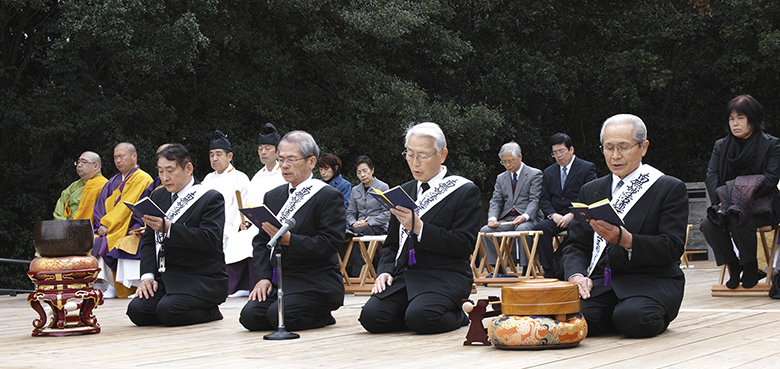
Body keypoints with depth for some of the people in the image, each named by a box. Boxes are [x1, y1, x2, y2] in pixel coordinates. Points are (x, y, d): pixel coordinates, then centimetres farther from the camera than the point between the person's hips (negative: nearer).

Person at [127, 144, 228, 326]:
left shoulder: (212, 198, -4)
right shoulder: (158, 196, 17)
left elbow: (210, 240, -19)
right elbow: (148, 240, 13)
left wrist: (168, 229, -28)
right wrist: (147, 275, -4)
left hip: (202, 279, -6)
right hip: (166, 277, 7)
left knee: (167, 310, -29)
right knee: (137, 310, -17)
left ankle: (210, 312, 1)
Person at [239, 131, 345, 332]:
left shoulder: (329, 196, -4)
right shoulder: (273, 196, 17)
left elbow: (331, 243, -15)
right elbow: (261, 241, 14)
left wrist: (289, 240, -24)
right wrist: (263, 277, -3)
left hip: (316, 282, -6)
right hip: (277, 278, 6)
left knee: (279, 315, -28)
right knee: (250, 316, -17)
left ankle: (323, 316, 4)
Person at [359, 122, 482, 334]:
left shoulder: (465, 191, 1)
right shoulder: (404, 192, 19)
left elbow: (464, 245, -10)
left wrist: (419, 228, -18)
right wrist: (385, 271, 0)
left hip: (444, 277, -5)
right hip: (404, 275, 5)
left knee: (419, 318, -33)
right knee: (371, 316, -21)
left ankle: (456, 316, 2)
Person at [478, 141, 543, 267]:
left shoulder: (534, 174, 5)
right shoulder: (501, 178, 21)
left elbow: (535, 200, -5)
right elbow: (496, 201, 13)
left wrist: (525, 217, -24)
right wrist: (492, 218, -9)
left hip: (527, 219, -5)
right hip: (506, 220, 5)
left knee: (522, 229, -38)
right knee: (485, 230, -21)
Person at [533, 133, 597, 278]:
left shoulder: (587, 168, 3)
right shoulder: (549, 172, 18)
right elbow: (544, 200, 13)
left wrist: (572, 215, -18)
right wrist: (553, 215, -9)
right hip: (555, 216, 4)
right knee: (539, 228, -27)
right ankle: (549, 271, -24)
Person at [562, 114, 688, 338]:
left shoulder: (670, 189, 3)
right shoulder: (591, 191, 19)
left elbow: (672, 248, -8)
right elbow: (576, 245, 14)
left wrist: (626, 240, -26)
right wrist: (576, 275, -10)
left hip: (651, 280, -3)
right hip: (601, 282, 3)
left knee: (633, 319, -35)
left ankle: (654, 317, 0)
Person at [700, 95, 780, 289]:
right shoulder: (721, 146, 12)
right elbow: (711, 176, 2)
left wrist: (742, 197, -21)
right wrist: (721, 199, -18)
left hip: (760, 205, -4)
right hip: (726, 206, 4)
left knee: (739, 220, -36)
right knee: (707, 224, -28)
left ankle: (751, 266, -12)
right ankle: (733, 266, -8)